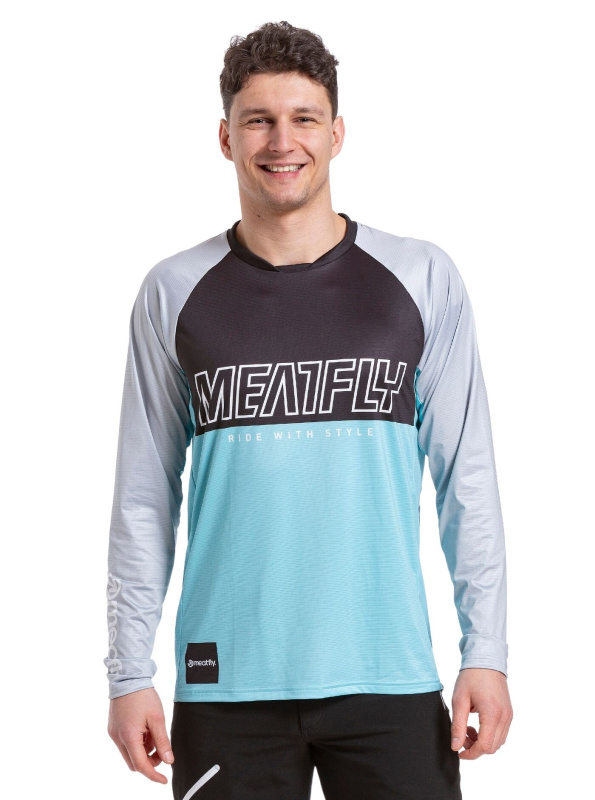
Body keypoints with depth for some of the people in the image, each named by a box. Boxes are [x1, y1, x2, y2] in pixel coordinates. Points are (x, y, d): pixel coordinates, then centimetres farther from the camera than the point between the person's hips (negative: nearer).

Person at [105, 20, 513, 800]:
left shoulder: (421, 280, 3)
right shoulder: (175, 294, 4)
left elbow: (467, 480, 3)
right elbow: (144, 498, 4)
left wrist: (486, 650, -3)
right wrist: (129, 671, -2)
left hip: (387, 679, 0)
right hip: (227, 685, 0)